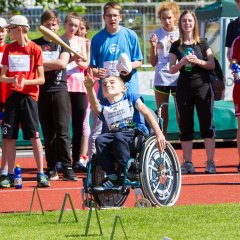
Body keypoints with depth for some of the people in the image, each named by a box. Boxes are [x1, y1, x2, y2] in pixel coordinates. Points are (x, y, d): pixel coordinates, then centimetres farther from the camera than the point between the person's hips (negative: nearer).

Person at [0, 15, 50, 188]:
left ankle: (41, 174, -2)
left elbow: (41, 79, -3)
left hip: (29, 97, -4)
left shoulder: (35, 49, -3)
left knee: (35, 137, -5)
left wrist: (26, 82, -20)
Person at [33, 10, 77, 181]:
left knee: (63, 131, -8)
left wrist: (41, 62, -4)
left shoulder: (63, 42, 10)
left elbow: (63, 63, -6)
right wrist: (54, 65, -8)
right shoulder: (36, 44, 10)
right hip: (42, 91, 1)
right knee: (48, 133, 3)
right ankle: (51, 169, 6)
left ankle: (67, 168, -11)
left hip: (60, 90, -1)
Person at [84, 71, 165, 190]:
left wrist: (159, 134, -9)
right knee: (100, 140, -28)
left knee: (119, 137, -37)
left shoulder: (130, 98, 14)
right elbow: (95, 107, -8)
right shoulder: (104, 108, 17)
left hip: (136, 132, -3)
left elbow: (147, 113, 4)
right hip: (113, 134, 3)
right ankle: (112, 177, -25)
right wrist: (90, 89, -27)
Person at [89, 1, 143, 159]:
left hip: (128, 88, 0)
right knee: (97, 130, -4)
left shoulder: (130, 36, 3)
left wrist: (130, 66, -15)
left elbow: (139, 62, 7)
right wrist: (96, 72, -16)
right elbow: (92, 66, 7)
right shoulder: (97, 39, 5)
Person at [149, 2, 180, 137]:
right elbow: (153, 63, 10)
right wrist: (153, 47, -6)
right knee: (162, 116, 2)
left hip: (178, 78, -1)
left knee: (181, 115, -3)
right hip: (161, 79, 1)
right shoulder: (156, 35, 8)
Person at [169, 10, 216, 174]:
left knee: (207, 125, -4)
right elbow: (172, 69, 3)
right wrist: (182, 62, -16)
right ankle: (187, 162, 8)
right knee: (186, 127, 3)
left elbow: (212, 65, 2)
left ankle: (210, 162, 0)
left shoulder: (203, 43, 4)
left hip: (202, 87, -1)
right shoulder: (176, 46, 6)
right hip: (184, 88, 1)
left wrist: (198, 61, -14)